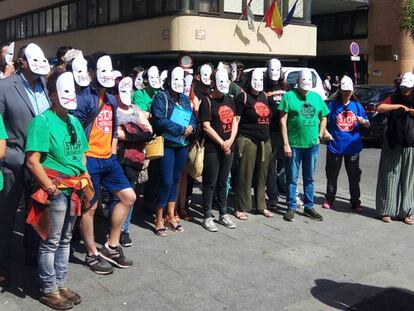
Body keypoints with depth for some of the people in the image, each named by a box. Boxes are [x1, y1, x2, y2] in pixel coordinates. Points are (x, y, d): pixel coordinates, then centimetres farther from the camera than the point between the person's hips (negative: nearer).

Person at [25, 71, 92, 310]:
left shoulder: (74, 121, 10)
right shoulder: (43, 121, -11)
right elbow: (33, 161, -16)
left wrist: (86, 183, 8)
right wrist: (51, 188, -15)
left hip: (74, 189, 7)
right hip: (55, 189, -7)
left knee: (66, 239, 16)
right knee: (51, 241, 4)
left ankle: (61, 285, 29)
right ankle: (49, 291, 18)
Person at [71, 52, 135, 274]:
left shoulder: (111, 100, 14)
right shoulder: (84, 98, -11)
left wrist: (112, 153, 12)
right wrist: (82, 160, -15)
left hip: (108, 159, 8)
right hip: (90, 160, -8)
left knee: (128, 196, 7)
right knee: (89, 206, 2)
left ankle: (111, 247, 19)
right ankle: (92, 255, 16)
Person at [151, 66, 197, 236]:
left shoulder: (185, 99, 14)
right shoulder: (161, 98, -7)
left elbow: (192, 118, 12)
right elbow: (160, 120, -19)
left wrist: (191, 127, -11)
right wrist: (181, 129, -20)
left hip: (182, 144, 7)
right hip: (166, 144, -7)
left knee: (175, 180, 12)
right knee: (166, 182, -8)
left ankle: (170, 216, 22)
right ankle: (159, 220, 5)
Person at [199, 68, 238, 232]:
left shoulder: (230, 100, 13)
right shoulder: (207, 102, -7)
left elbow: (234, 122, 11)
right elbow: (206, 126, -13)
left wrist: (230, 140, -5)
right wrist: (222, 143, -13)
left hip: (228, 147, 6)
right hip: (212, 148, -6)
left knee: (223, 182, 14)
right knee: (210, 182, 0)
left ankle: (223, 214, 23)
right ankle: (208, 217, 8)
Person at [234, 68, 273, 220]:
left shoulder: (265, 95, 15)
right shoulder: (243, 96, -4)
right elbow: (236, 119, -8)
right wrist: (233, 139, -14)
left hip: (265, 141, 6)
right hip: (248, 140, -6)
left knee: (262, 175, 11)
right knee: (245, 175, -3)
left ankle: (261, 206, 22)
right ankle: (240, 208, 5)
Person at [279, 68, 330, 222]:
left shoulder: (317, 97, 8)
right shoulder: (289, 96, -5)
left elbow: (323, 118, 17)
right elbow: (283, 121, -8)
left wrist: (320, 136, 5)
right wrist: (286, 144, -12)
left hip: (312, 144, 4)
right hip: (294, 144, -4)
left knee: (309, 178, 14)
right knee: (292, 178, 5)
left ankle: (309, 207, 25)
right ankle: (291, 207, 16)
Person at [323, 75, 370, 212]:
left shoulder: (357, 106, 6)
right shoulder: (333, 105, -1)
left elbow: (367, 124, 9)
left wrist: (363, 121, -13)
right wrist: (325, 132, -14)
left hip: (352, 146, 2)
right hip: (335, 146, -2)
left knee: (354, 176, 7)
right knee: (332, 175, 9)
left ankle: (355, 202, 17)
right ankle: (329, 199, 24)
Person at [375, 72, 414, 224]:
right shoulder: (394, 99, 4)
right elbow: (380, 108, -11)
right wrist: (399, 106, -17)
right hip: (393, 146, -2)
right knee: (390, 177, 1)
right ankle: (387, 210, 7)